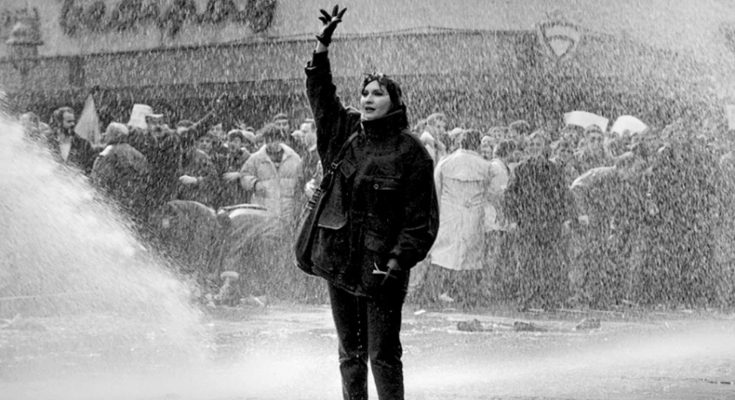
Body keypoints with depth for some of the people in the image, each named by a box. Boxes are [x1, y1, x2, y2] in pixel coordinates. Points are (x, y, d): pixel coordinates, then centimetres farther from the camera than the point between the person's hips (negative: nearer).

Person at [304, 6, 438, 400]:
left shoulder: (410, 153, -7)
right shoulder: (344, 131, 7)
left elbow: (422, 221, -9)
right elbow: (319, 91, 18)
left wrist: (397, 264, -17)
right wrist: (323, 45, 6)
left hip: (381, 268, -5)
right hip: (339, 261, 5)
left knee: (383, 355, -5)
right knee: (350, 353, 12)